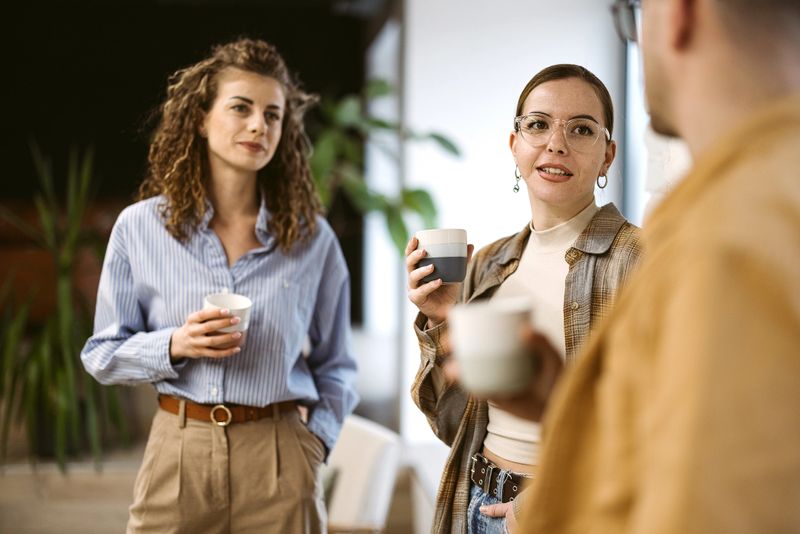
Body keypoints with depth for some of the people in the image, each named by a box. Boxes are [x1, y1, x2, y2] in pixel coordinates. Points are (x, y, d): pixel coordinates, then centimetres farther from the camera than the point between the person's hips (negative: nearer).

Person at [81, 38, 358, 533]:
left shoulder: (312, 239, 1)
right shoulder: (140, 227, -1)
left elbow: (334, 365, 11)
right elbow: (103, 354, 5)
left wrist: (316, 441, -3)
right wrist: (174, 347, -12)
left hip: (278, 460, 0)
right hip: (179, 452, 0)